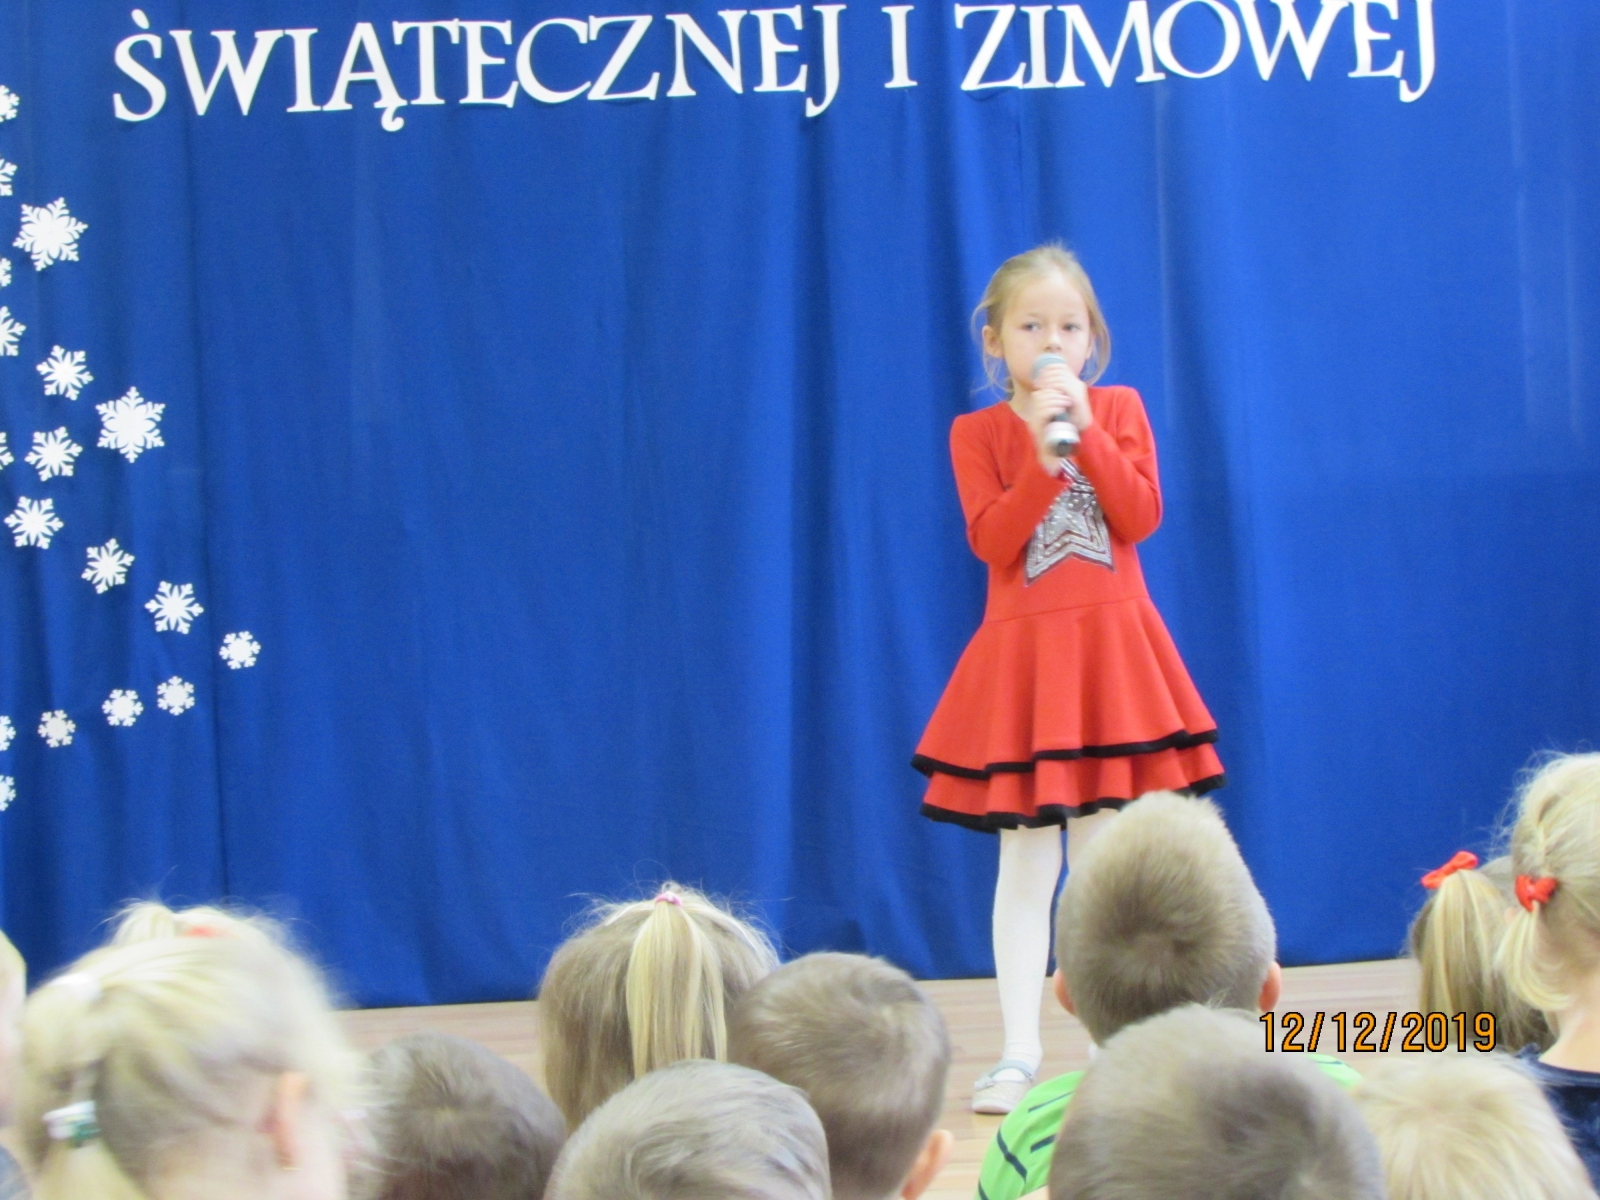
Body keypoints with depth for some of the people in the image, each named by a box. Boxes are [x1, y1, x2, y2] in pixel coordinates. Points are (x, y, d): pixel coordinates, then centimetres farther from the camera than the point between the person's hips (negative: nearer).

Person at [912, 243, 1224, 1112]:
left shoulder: (1119, 409, 6)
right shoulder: (977, 432, 2)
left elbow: (1142, 518, -7)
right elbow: (991, 542, -10)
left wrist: (1085, 430, -14)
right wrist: (1040, 455, -19)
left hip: (1111, 650, 1)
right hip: (1022, 652, -1)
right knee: (1025, 859, 0)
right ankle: (1018, 1051, 4)